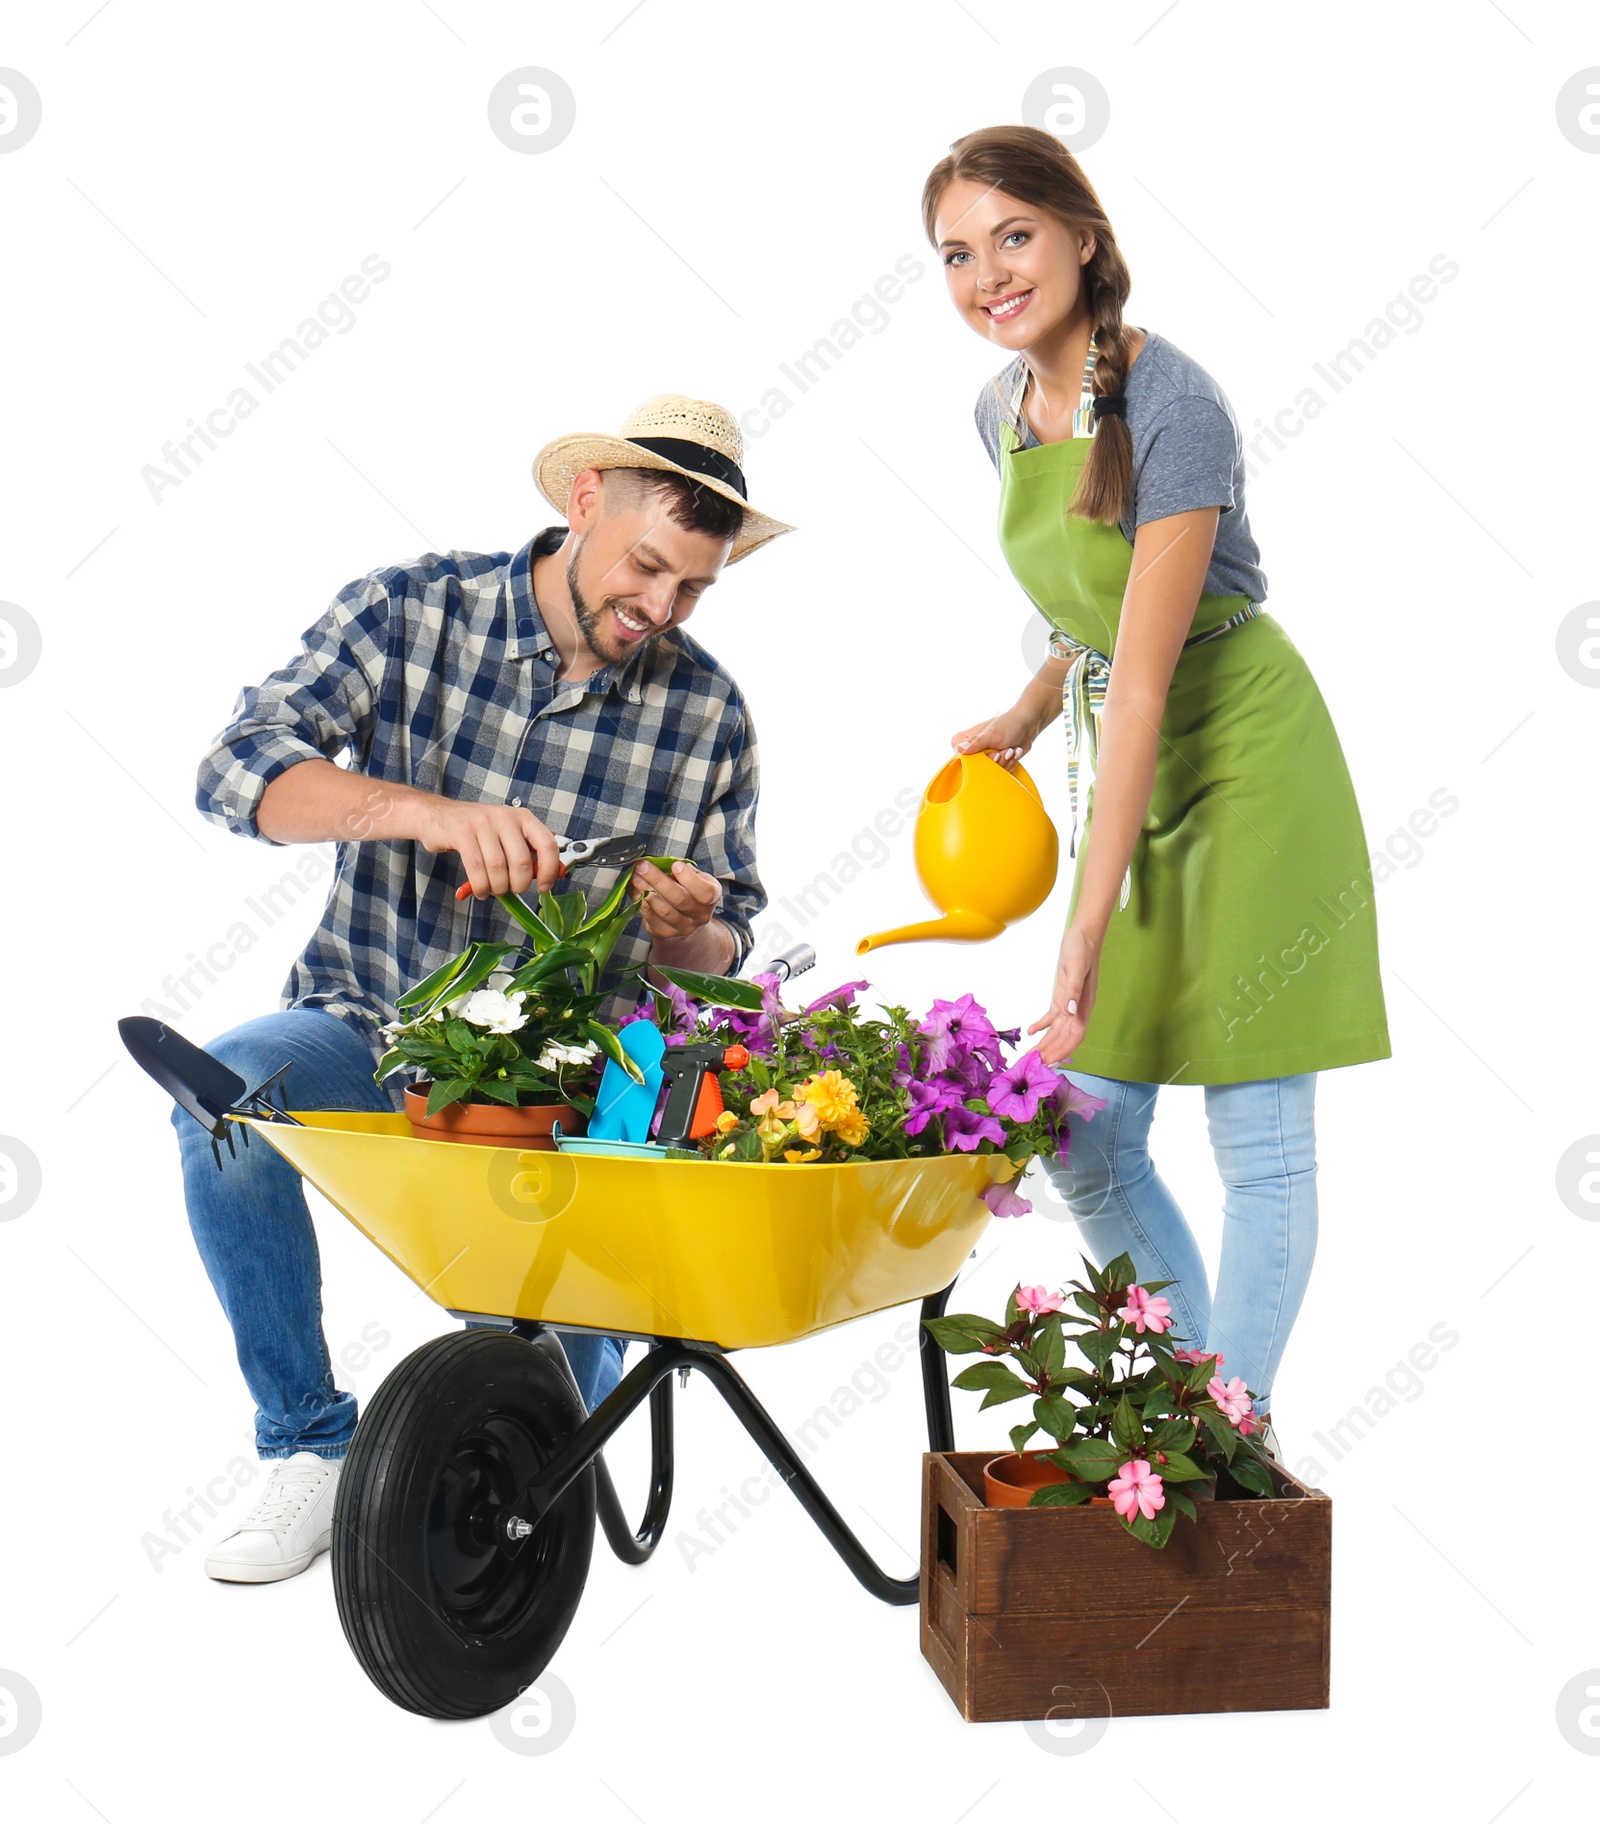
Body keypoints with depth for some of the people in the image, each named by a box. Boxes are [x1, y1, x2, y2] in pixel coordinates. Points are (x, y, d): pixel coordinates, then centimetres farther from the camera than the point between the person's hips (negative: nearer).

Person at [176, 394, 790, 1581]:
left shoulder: (707, 712, -1)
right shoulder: (409, 614, -6)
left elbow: (720, 955, 6)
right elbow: (241, 769, -18)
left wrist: (689, 934, -18)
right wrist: (427, 810, -33)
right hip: (371, 1026, 0)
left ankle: (589, 1351, 25)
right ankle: (311, 1446, -10)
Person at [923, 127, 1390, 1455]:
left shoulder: (1172, 406, -20)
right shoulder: (1005, 407, 4)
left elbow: (1145, 680, -25)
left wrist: (1088, 932, -27)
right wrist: (1027, 717, 3)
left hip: (1248, 761, -8)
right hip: (1136, 770, 8)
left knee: (1257, 1137, 1)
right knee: (1085, 1141, 8)